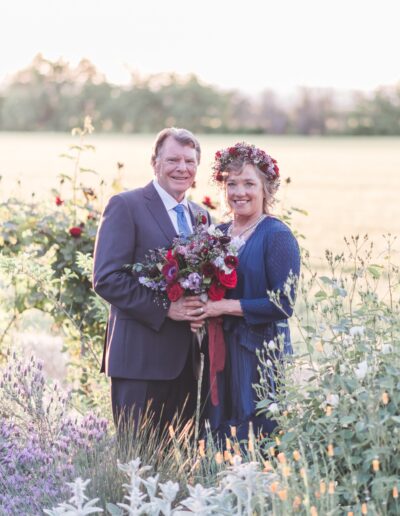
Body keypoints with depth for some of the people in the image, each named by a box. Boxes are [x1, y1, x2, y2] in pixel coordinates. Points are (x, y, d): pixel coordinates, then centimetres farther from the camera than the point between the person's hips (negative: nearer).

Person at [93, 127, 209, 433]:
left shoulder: (201, 216, 17)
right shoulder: (125, 206, -4)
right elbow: (106, 279, -12)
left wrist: (204, 305, -2)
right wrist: (164, 308, -19)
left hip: (187, 358, 6)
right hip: (141, 356, -6)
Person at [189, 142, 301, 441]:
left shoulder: (277, 236, -8)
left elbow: (283, 304, -15)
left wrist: (226, 306, -17)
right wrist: (198, 310, -3)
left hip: (263, 352, -6)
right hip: (220, 352, 6)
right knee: (221, 439, 9)